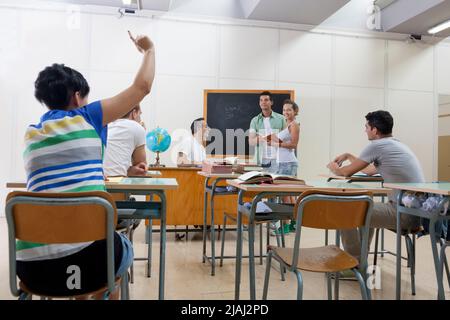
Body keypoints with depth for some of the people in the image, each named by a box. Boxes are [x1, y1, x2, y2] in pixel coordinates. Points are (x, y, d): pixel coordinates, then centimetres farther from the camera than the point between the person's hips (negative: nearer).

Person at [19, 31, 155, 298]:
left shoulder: (31, 134, 17)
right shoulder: (84, 117, 2)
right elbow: (142, 87, 7)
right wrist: (149, 49, 25)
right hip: (87, 257, -5)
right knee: (124, 248, 31)